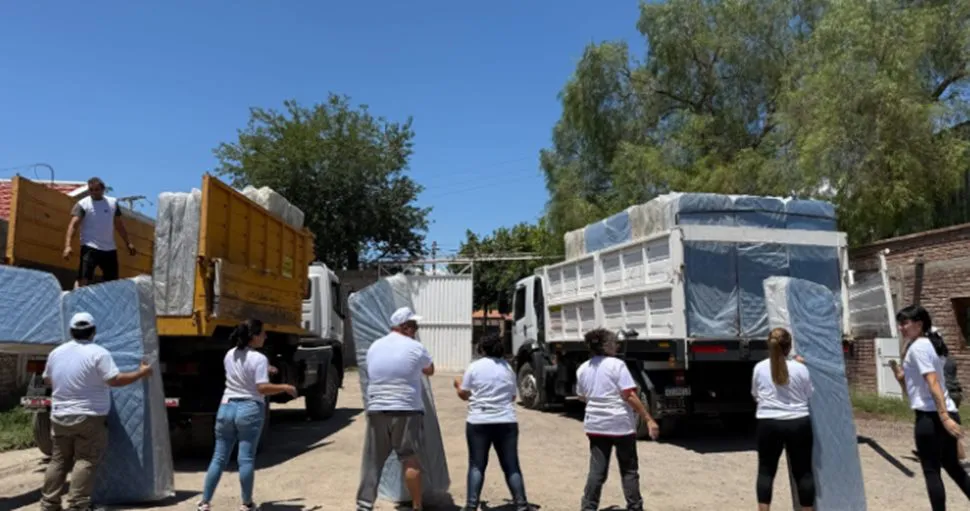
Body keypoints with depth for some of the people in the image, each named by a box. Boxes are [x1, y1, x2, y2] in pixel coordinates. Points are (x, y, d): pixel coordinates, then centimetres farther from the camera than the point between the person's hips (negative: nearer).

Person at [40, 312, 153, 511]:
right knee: (86, 461, -3)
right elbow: (115, 380, -18)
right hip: (89, 418, -6)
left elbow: (48, 380, 20)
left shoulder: (56, 353, 7)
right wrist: (141, 373, -6)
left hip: (60, 416, 6)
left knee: (59, 460, 15)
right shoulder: (98, 353, -13)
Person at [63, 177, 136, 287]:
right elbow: (73, 225, -16)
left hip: (110, 249, 5)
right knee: (83, 279, -14)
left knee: (112, 281, 12)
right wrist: (68, 245, -29)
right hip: (90, 248, -5)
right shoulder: (82, 204, -5)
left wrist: (128, 243, 17)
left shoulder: (113, 202, 9)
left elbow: (119, 225, 18)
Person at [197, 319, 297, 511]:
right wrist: (285, 387, -7)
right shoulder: (259, 359, -13)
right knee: (246, 459, 1)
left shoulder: (229, 355, 9)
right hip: (250, 410, -6)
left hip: (226, 408, 6)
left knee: (219, 458, 11)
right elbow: (262, 388, -20)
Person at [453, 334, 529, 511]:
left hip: (479, 422, -2)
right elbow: (512, 397, 14)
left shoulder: (474, 367, -1)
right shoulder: (508, 368, 9)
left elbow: (463, 394, 4)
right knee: (511, 466, 8)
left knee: (477, 465, 6)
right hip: (506, 422, 2)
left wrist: (458, 384, 25)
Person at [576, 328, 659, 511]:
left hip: (595, 425, 5)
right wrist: (649, 419, -14)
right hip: (621, 424, -4)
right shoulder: (617, 365, -11)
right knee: (629, 470, 9)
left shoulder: (582, 369, 6)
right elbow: (629, 395, -16)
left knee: (597, 470, 8)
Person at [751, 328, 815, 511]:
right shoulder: (800, 368, -6)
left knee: (766, 470, 8)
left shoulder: (759, 368, -3)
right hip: (799, 423, 0)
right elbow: (810, 396, 8)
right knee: (803, 471, 10)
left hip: (768, 424, 0)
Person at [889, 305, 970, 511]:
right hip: (943, 414, 10)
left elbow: (933, 383, -22)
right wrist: (891, 359, 13)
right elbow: (902, 377, 21)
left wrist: (944, 417, -27)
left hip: (931, 416, -9)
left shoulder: (918, 347, -13)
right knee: (952, 466, 20)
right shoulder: (927, 344, 16)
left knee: (931, 471, 1)